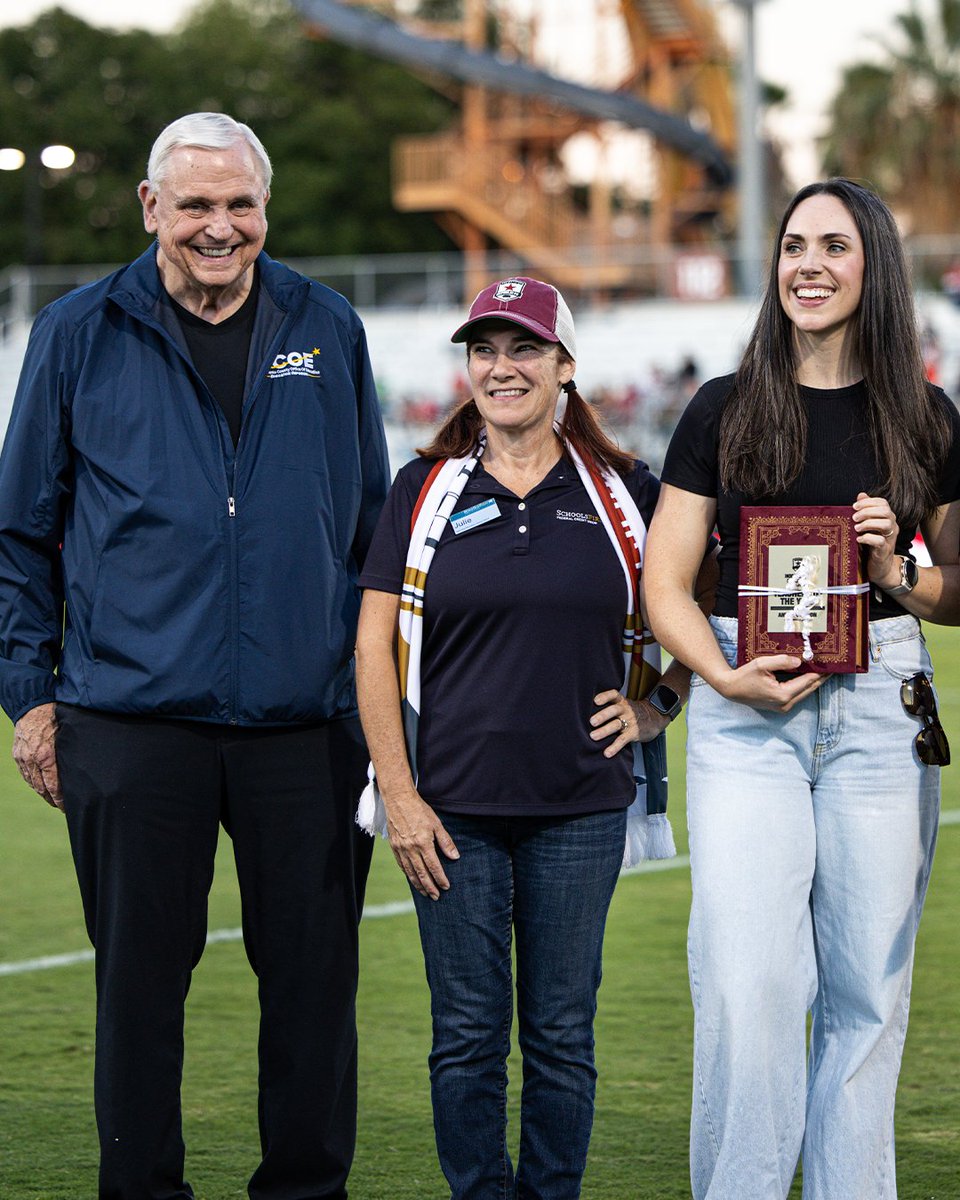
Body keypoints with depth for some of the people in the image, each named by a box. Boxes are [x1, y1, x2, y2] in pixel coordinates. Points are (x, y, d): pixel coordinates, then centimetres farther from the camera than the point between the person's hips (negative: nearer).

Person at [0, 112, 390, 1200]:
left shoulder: (325, 332, 9)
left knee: (313, 973, 4)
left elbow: (372, 523, 16)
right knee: (139, 976, 4)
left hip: (306, 722, 2)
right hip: (131, 718, -1)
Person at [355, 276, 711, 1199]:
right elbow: (374, 645, 2)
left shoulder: (624, 493, 5)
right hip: (452, 808, 0)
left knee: (562, 1035, 4)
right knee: (468, 1034, 3)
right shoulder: (425, 489, 4)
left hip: (580, 809, 0)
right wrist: (399, 795, -5)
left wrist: (655, 708, 2)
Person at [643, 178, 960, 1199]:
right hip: (745, 715, -1)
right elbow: (663, 584, 4)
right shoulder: (724, 411, 6)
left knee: (865, 986, 3)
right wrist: (725, 675, -12)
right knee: (746, 983, -11)